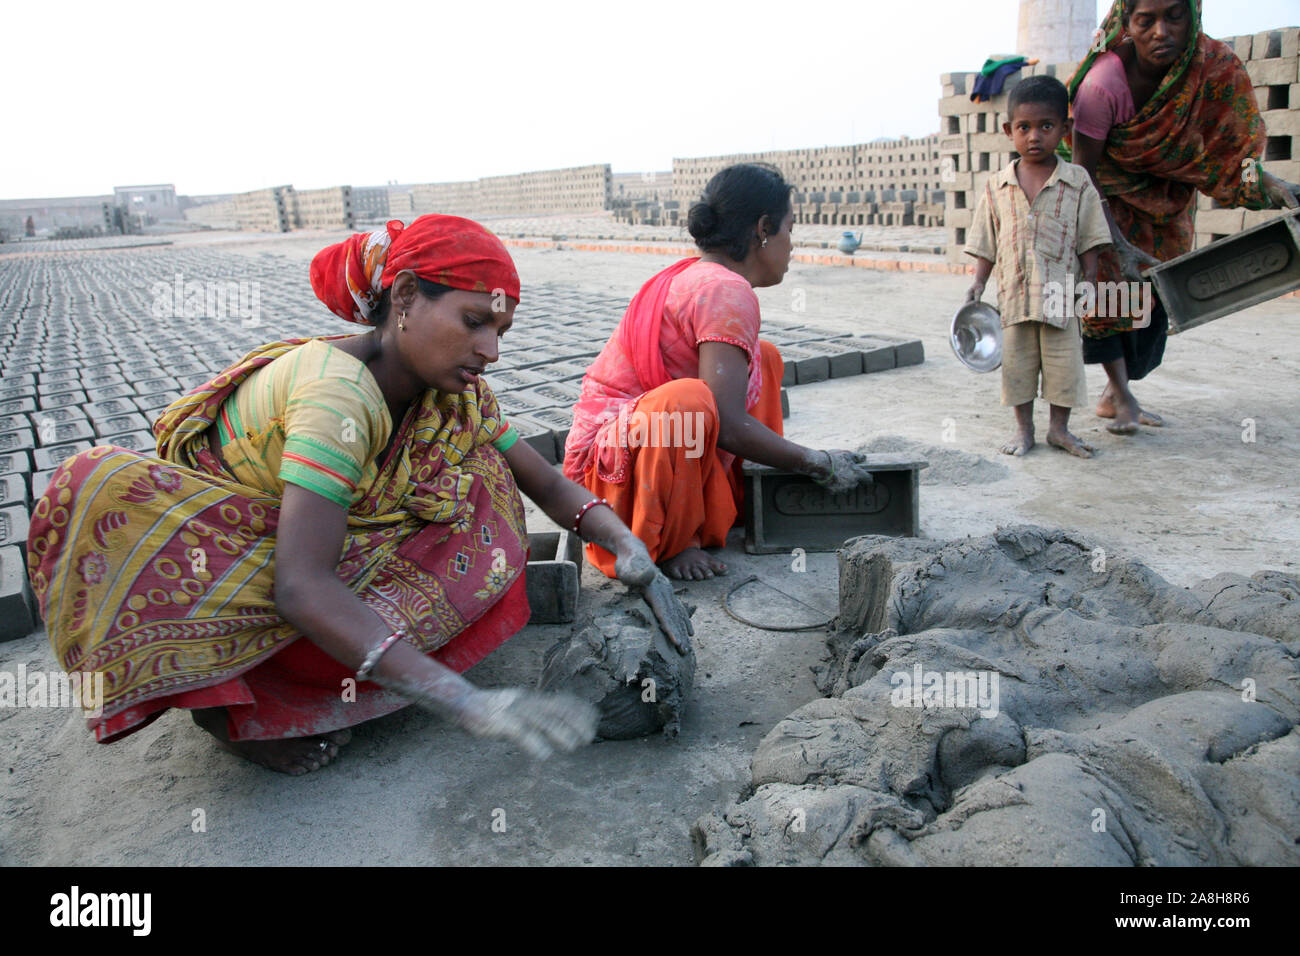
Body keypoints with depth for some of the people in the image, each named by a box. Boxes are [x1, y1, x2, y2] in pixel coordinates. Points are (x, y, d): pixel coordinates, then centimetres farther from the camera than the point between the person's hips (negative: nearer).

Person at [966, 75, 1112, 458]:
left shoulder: (1077, 182, 0)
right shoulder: (998, 187, 3)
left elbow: (1089, 237, 2)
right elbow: (987, 241, 7)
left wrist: (1089, 278, -7)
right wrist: (979, 283, 1)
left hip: (1061, 293, -1)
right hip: (1014, 293, 1)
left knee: (1063, 360, 5)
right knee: (1016, 361, 8)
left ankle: (1059, 428, 21)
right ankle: (1023, 428, 22)